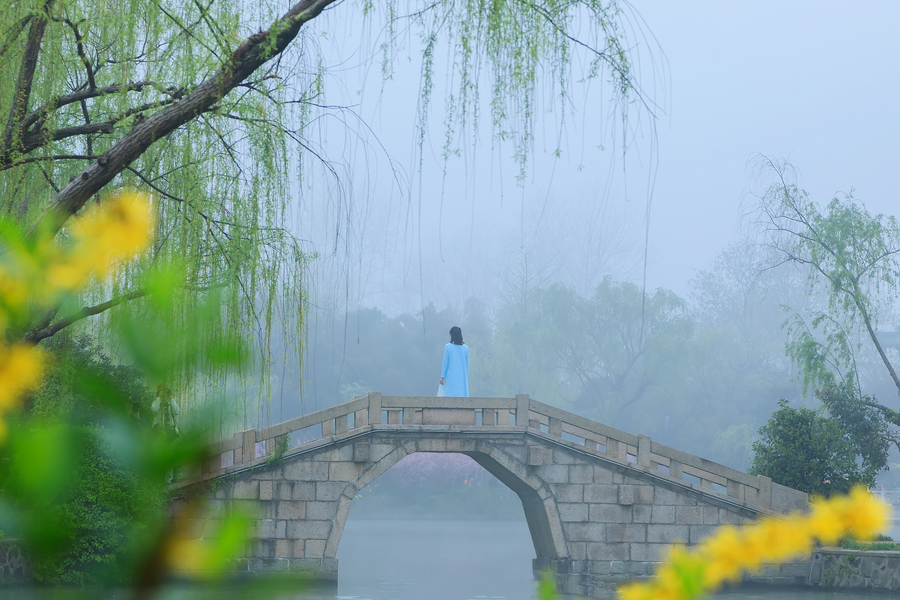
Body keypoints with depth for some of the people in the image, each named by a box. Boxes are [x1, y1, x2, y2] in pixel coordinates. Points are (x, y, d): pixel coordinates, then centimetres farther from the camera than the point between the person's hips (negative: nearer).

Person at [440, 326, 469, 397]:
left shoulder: (448, 347, -6)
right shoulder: (465, 348, 3)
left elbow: (445, 363, -5)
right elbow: (467, 364, 7)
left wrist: (442, 377, 1)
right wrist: (467, 377, 14)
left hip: (451, 377, -2)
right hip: (462, 377, 2)